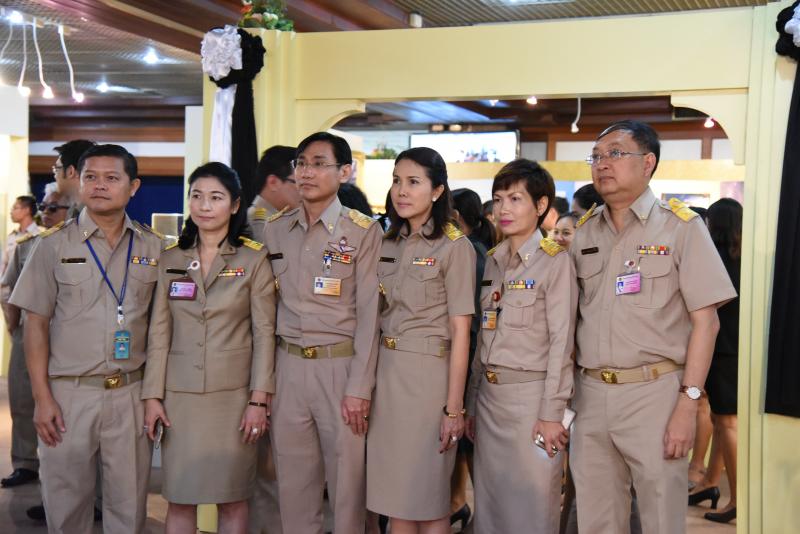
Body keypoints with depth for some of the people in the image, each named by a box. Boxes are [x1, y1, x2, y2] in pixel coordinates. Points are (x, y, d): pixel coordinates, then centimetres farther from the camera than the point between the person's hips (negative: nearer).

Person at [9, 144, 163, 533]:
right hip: (70, 393, -1)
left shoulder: (152, 247, 5)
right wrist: (42, 399, -6)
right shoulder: (54, 246, 0)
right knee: (66, 503, 8)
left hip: (131, 393, 1)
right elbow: (35, 324, 0)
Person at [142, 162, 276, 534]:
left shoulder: (254, 259, -2)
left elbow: (264, 334, -3)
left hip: (233, 395, -2)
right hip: (180, 395, 2)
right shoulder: (170, 259, 6)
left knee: (232, 498, 6)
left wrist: (258, 400, -8)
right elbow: (159, 334, 6)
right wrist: (152, 395, 0)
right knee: (180, 498, 6)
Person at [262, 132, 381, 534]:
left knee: (346, 480, 2)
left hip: (341, 365, -4)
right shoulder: (274, 229, 9)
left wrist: (359, 388, -11)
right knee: (294, 483, 10)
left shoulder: (363, 231, -4)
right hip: (288, 366, 4)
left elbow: (368, 313, -7)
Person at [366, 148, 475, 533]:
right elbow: (378, 317, 12)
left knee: (428, 499, 3)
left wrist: (454, 407, -12)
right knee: (393, 495, 11)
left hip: (429, 372, -5)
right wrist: (368, 382, 5)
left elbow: (460, 332, -10)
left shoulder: (454, 247, -7)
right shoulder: (387, 244, 10)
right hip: (385, 371, 6)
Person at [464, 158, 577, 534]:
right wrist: (471, 404, 13)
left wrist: (551, 412, -14)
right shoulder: (493, 262, 12)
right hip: (489, 394, 7)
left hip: (530, 394, -6)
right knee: (489, 503, 13)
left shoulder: (554, 262, -8)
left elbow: (561, 343, -11)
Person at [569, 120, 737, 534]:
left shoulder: (681, 227, -2)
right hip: (591, 392, 4)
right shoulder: (581, 232, 10)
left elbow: (705, 320, -6)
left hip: (653, 392, -4)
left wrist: (688, 403, -13)